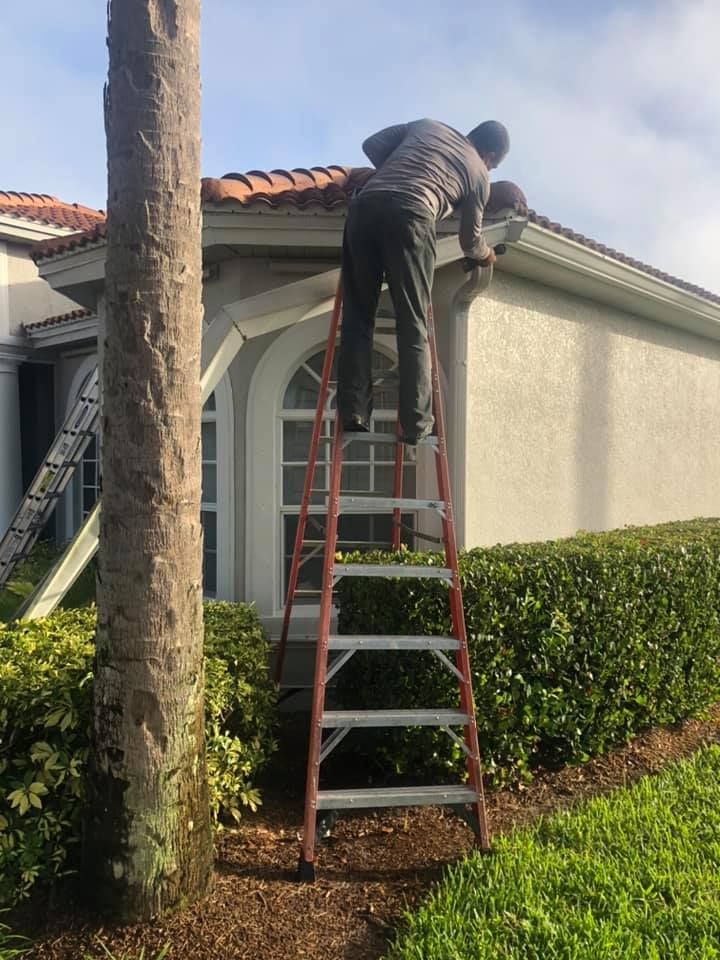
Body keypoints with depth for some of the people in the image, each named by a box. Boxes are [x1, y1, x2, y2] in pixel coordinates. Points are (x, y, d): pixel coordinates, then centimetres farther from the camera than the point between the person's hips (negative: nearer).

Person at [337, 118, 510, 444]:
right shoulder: (479, 174, 23)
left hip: (365, 205, 3)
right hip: (409, 216, -3)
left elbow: (372, 145, 26)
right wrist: (485, 255, 51)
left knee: (358, 316, 6)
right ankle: (415, 423, -3)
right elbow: (470, 240, 30)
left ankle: (353, 413, 0)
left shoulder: (427, 125, 31)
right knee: (413, 325, 1)